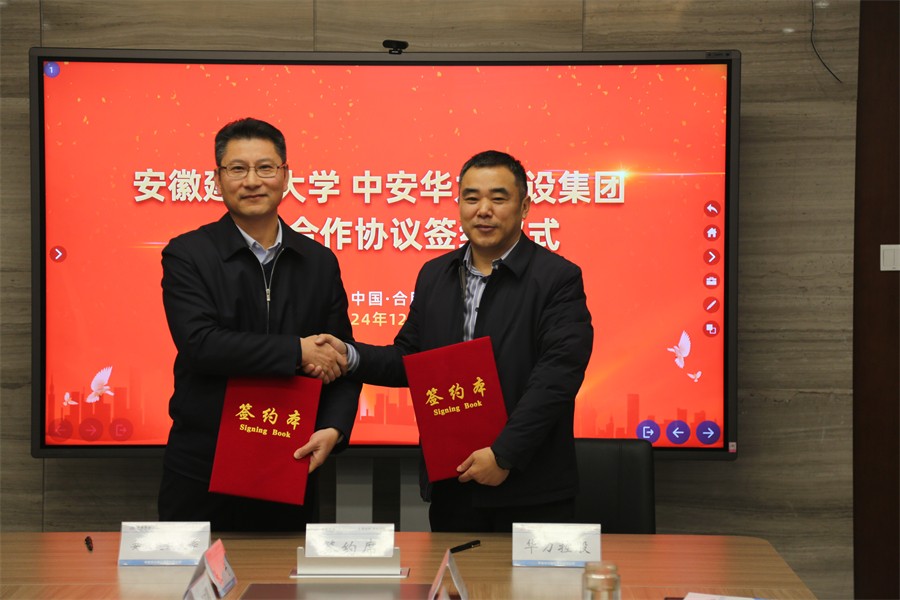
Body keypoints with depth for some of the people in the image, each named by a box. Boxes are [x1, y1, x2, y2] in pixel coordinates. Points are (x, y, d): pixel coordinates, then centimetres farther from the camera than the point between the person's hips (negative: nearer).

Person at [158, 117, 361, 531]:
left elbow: (341, 360, 7)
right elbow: (199, 344, -17)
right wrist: (297, 352, -17)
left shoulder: (319, 262, 8)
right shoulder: (187, 255, -3)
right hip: (202, 470, -3)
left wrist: (334, 428, -11)